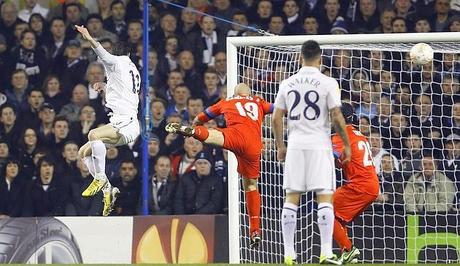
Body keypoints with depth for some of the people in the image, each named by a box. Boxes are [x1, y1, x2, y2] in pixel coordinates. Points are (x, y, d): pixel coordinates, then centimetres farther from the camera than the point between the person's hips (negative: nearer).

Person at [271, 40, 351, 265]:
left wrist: (280, 145, 18)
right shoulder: (327, 83, -5)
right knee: (325, 197, -2)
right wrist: (346, 145, 3)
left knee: (291, 198, 6)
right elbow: (337, 117, -8)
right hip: (319, 145, -3)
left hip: (295, 145, 4)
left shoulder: (287, 83, 6)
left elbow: (276, 118, 7)